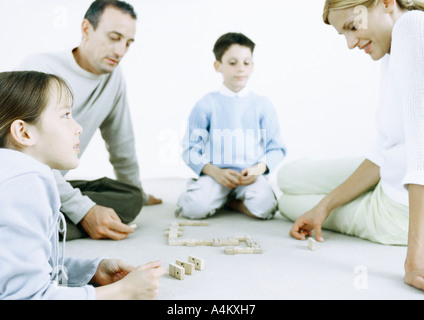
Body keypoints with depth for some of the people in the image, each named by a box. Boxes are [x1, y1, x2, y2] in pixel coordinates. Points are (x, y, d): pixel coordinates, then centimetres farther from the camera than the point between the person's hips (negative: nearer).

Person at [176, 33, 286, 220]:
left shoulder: (262, 105, 8)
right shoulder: (206, 106, 4)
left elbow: (276, 148, 7)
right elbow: (191, 149, 1)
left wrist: (259, 168, -13)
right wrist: (215, 172, -15)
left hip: (250, 175, 1)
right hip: (216, 174, -1)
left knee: (264, 207, -29)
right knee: (195, 208, -28)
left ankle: (230, 202, 3)